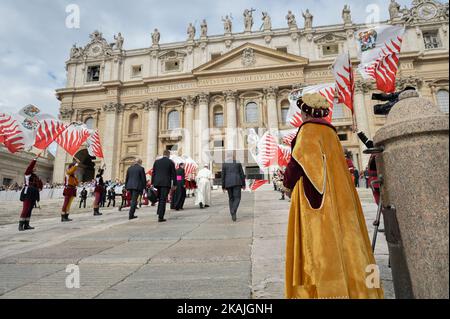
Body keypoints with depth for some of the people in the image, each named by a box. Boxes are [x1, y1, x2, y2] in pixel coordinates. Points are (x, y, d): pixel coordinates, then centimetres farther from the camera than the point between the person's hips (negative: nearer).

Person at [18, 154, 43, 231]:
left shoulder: (35, 176, 19)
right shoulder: (28, 173, -1)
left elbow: (40, 183, 27)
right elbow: (30, 166, -17)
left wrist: (40, 188, 9)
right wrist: (35, 158, -21)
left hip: (33, 194, 8)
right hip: (28, 193, -8)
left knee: (29, 210, 8)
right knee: (25, 209, -12)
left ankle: (26, 225, 11)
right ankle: (20, 225, -10)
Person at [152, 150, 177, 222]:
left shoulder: (156, 161, 9)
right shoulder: (171, 162, -1)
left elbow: (153, 173, 9)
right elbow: (174, 174, -1)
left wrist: (152, 183, 12)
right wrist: (174, 184, 5)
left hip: (157, 183, 4)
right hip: (166, 183, -4)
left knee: (160, 198, 22)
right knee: (163, 200, -2)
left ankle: (159, 213, 20)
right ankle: (160, 217, -2)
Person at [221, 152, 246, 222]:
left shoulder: (224, 164, 5)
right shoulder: (238, 162, 6)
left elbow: (223, 176, 1)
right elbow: (242, 174, 3)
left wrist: (223, 187, 5)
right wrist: (243, 184, 8)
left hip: (228, 183, 1)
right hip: (237, 182, -1)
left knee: (231, 198, 13)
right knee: (237, 198, -1)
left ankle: (233, 215, 12)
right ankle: (233, 212, -27)